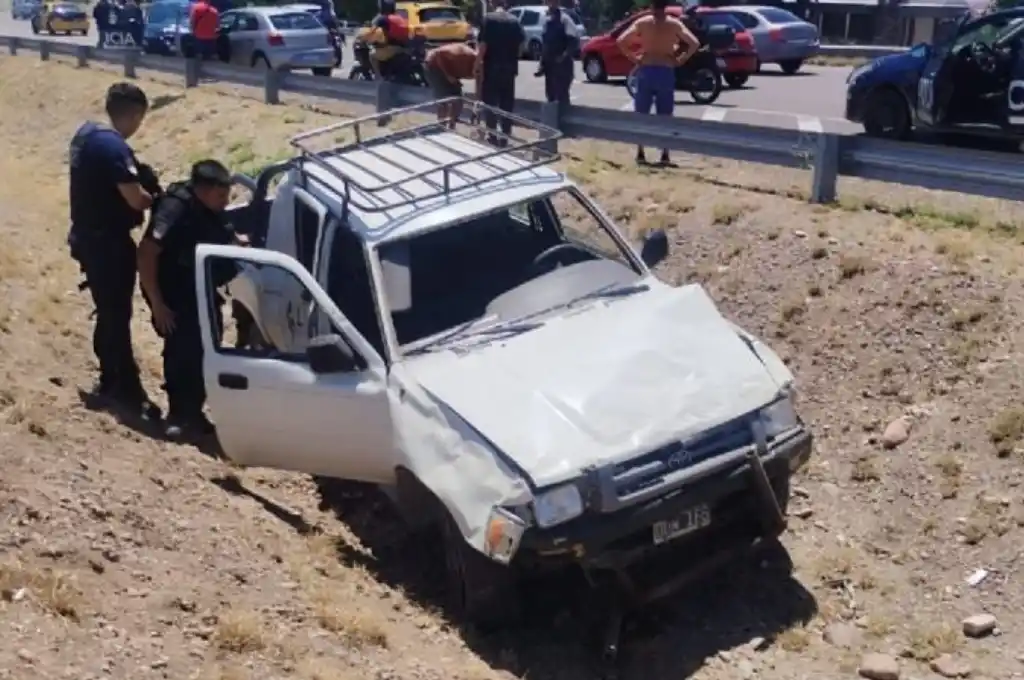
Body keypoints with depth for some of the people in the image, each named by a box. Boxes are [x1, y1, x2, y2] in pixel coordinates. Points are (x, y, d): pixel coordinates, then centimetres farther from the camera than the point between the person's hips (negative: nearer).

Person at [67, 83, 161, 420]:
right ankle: (128, 389, 3)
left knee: (107, 311, 18)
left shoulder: (85, 134, 9)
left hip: (87, 236, 10)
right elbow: (136, 199, -25)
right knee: (118, 315, -3)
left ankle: (110, 380, 29)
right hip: (107, 241, -10)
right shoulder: (113, 146, -22)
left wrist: (143, 184, 3)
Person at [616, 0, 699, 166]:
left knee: (641, 115, 9)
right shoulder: (675, 24, 1)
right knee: (665, 116, 7)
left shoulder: (642, 23, 0)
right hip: (666, 72, 0)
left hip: (645, 70, 0)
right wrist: (680, 59, 0)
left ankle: (640, 153, 6)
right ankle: (665, 154, 5)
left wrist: (633, 57, 1)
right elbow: (695, 43, -7)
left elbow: (621, 41, -7)